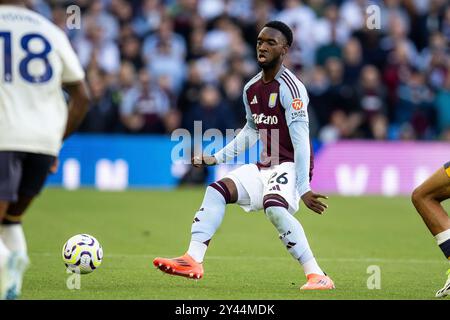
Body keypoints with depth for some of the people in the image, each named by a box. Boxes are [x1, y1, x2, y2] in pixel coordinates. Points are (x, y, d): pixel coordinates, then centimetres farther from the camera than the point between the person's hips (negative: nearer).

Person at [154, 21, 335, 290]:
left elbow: (300, 140, -21)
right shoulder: (251, 89, 9)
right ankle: (193, 261, -12)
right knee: (217, 190, -6)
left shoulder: (291, 88, -16)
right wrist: (217, 158, 22)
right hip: (264, 167, 8)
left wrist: (303, 188, -26)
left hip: (290, 166, -8)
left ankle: (317, 276, -30)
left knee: (275, 207, -33)